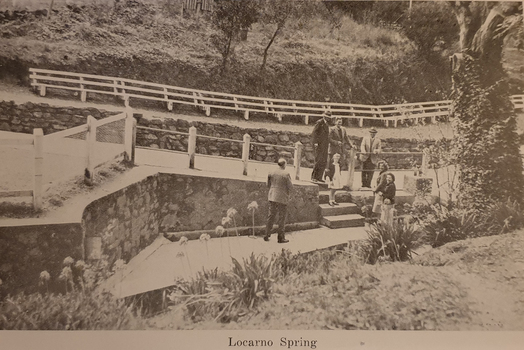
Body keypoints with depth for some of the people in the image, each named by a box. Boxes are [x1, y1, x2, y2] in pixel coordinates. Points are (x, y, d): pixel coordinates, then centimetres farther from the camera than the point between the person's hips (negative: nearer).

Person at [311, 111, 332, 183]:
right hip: (319, 145, -9)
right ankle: (313, 177, -4)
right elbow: (314, 133, -13)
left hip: (325, 145, 9)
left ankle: (319, 177, 10)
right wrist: (315, 143, -18)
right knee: (318, 161, -11)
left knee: (324, 162, 6)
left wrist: (328, 144, 17)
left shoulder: (327, 124, 20)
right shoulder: (319, 122, -7)